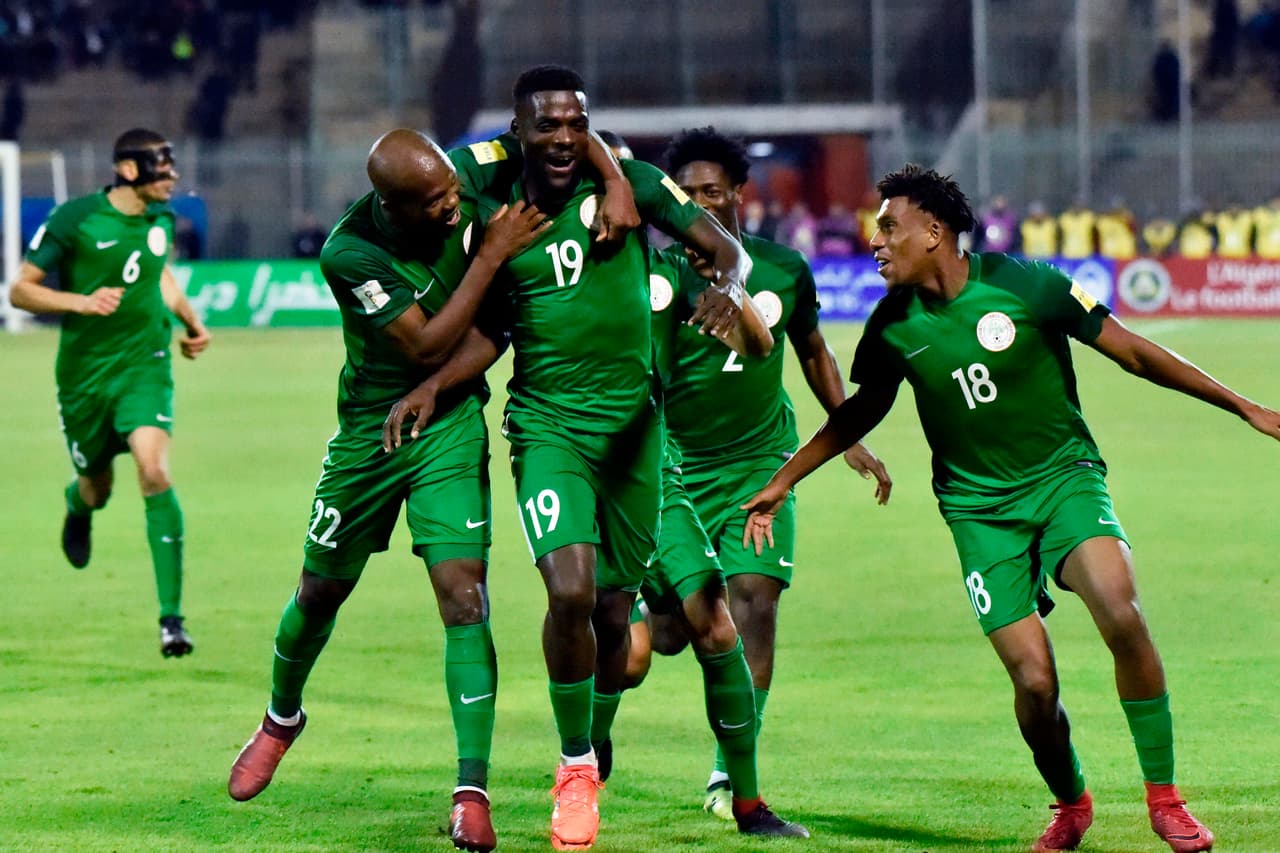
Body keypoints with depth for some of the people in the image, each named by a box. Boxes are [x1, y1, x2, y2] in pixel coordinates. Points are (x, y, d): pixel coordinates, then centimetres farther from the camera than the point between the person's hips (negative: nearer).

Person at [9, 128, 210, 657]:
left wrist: (190, 321, 16)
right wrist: (80, 301, -24)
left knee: (154, 472, -20)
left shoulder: (162, 219, 3)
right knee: (97, 486, 11)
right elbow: (20, 290, -10)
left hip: (145, 366, 1)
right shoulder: (75, 218, -12)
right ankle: (79, 505, 55)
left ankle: (171, 616, -19)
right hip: (84, 371, -1)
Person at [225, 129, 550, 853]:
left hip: (452, 425, 1)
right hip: (370, 432, -1)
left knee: (464, 596, -12)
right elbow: (426, 346, -25)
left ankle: (473, 793, -13)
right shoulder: (352, 253, -26)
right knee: (321, 591, 15)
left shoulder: (467, 200, -14)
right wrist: (491, 255, -27)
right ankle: (283, 719, 46)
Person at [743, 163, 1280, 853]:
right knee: (1034, 680, -12)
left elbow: (1132, 352, -4)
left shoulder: (1021, 284, -11)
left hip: (1064, 476, -2)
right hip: (979, 505, 2)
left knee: (1120, 612, -29)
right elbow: (863, 409, 20)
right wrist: (783, 482, 22)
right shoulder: (894, 324, -1)